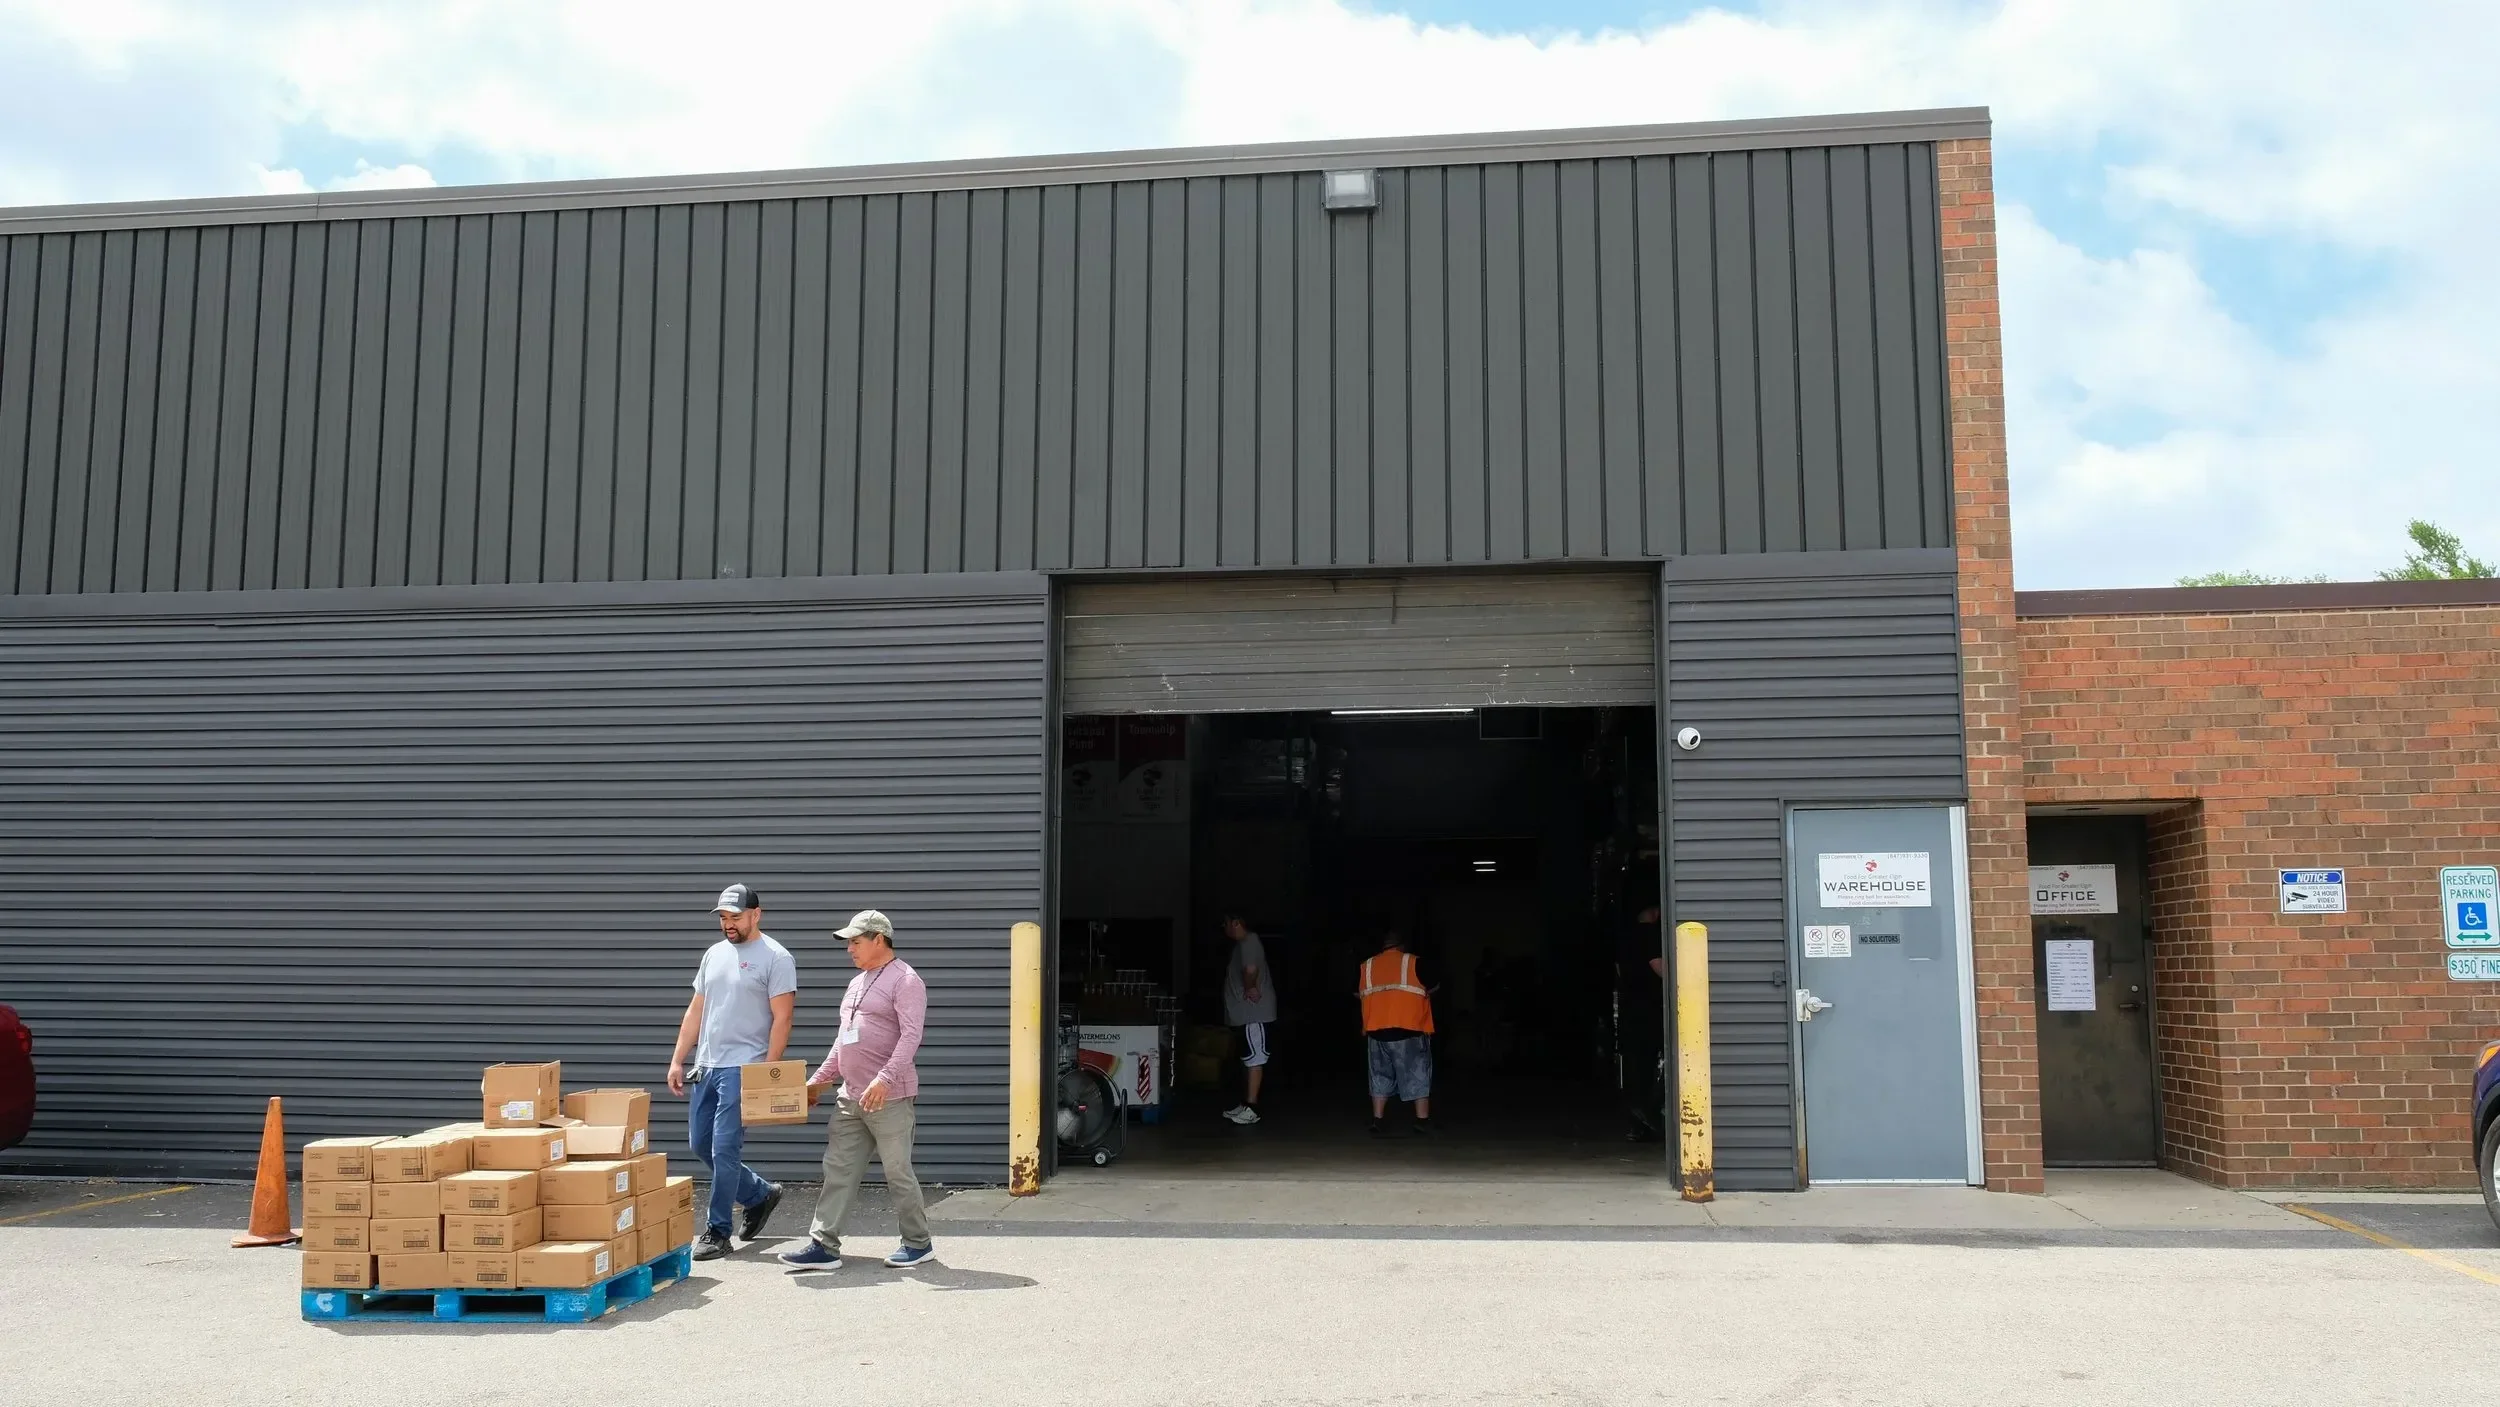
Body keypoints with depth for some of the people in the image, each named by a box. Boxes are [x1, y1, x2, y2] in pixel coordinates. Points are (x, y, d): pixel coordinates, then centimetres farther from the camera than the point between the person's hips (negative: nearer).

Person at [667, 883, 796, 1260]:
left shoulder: (775, 958, -8)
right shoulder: (714, 954, 14)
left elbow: (781, 1020, -12)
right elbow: (696, 1011, 17)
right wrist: (677, 1060, 11)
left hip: (742, 1069, -8)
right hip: (706, 1067, 8)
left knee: (724, 1149, -8)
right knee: (701, 1145, 12)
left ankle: (717, 1232, 3)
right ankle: (760, 1194, 30)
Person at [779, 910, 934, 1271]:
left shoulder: (905, 981, -10)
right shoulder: (857, 983, 19)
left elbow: (910, 1036, -20)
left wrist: (885, 1078, -29)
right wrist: (820, 1078, 22)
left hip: (889, 1097, -8)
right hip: (849, 1097, 9)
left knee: (898, 1173, 0)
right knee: (837, 1171, 5)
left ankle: (918, 1244, 13)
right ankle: (823, 1246, 7)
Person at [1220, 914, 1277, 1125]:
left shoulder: (1249, 942, -15)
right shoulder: (1243, 944, 18)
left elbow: (1251, 969, -32)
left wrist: (1249, 989, -17)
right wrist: (1249, 989, 3)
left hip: (1254, 1011, -11)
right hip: (1247, 1011, 11)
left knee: (1255, 1056, -10)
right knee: (1250, 1056, 15)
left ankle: (1251, 1108, -11)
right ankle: (1246, 1103, 23)